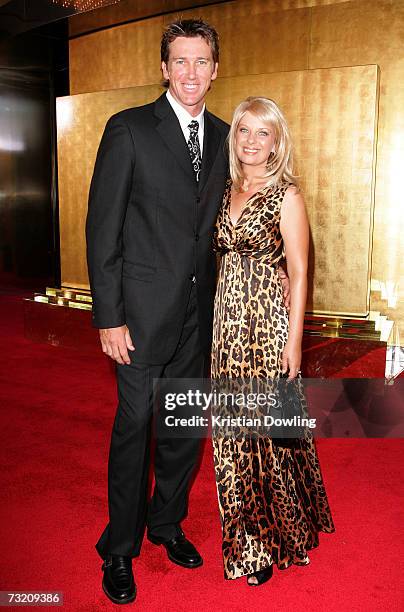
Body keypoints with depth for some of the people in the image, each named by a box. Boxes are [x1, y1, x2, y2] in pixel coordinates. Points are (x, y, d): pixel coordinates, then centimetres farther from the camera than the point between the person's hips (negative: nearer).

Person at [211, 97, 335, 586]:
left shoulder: (286, 194, -6)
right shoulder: (228, 190, 12)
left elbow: (298, 272, -8)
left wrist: (294, 340, -12)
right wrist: (220, 320, 10)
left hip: (267, 317, -6)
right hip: (227, 317, 6)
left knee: (269, 426, 2)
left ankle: (275, 537, 24)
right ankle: (245, 534, 31)